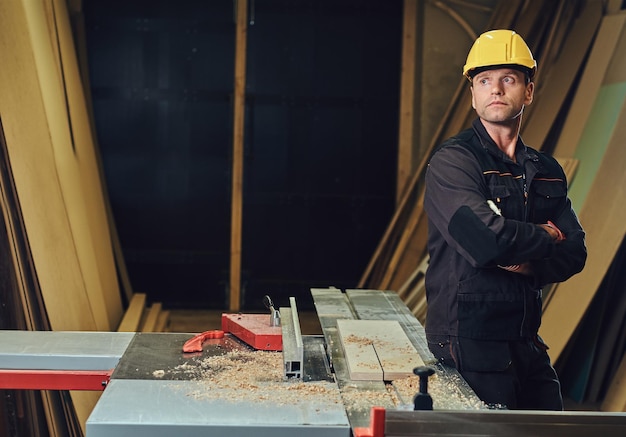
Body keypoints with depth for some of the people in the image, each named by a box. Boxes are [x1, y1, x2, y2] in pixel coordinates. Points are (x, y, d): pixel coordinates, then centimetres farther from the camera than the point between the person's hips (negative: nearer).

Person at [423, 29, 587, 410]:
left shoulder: (547, 171, 12)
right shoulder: (452, 161, -10)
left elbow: (575, 253, 6)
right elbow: (485, 242, -24)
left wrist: (529, 266, -14)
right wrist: (543, 236, -6)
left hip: (528, 342, 7)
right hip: (471, 340, -7)